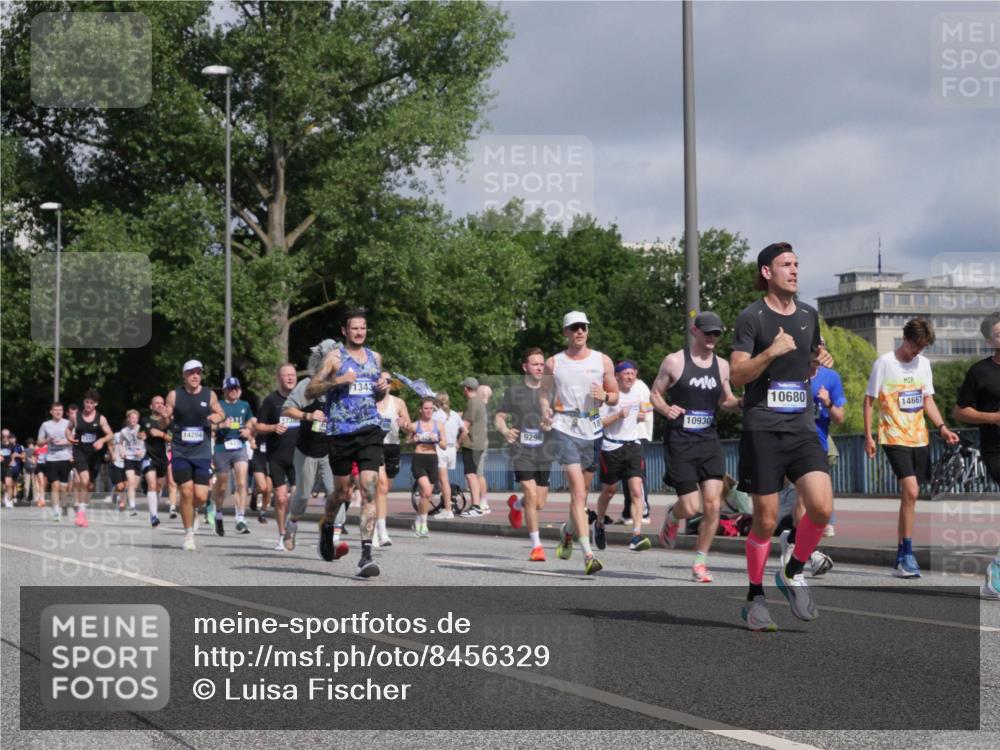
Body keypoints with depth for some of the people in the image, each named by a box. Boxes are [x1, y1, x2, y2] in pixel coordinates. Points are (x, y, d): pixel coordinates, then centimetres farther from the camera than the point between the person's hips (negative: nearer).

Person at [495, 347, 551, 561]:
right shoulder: (514, 392, 2)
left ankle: (515, 504, 43)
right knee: (531, 496, -16)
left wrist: (551, 426, -7)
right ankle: (536, 546, -7)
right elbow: (499, 417, 6)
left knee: (539, 503, 7)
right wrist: (505, 431, -16)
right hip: (521, 452, -3)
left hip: (543, 453, 3)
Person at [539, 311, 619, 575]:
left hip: (593, 432, 3)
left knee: (582, 492, 12)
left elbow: (615, 396, 13)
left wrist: (604, 396, -10)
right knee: (578, 490, -15)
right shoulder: (553, 363, 6)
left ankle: (568, 531, 44)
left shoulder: (603, 361, 9)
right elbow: (545, 394, 11)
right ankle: (588, 555, -21)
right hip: (564, 430, -3)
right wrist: (546, 411, -10)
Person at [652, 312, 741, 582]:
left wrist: (742, 403, -1)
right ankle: (672, 516, 31)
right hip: (680, 441, -4)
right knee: (690, 508, -7)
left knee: (713, 505, -8)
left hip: (709, 441, 4)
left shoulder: (721, 365, 10)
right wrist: (666, 409, -18)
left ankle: (699, 562, 6)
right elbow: (655, 393, 3)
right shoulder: (674, 361, -3)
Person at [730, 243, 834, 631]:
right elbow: (737, 375, -8)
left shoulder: (808, 315, 14)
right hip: (762, 428, -4)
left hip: (802, 428, 4)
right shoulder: (751, 317, -3)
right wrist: (771, 353, -22)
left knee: (822, 507, -13)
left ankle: (793, 573, 10)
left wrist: (821, 360, 7)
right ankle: (755, 598, 15)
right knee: (766, 520, -1)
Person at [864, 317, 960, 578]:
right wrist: (868, 436, -5)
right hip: (894, 438, -6)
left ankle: (901, 559, 15)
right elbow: (869, 400, -1)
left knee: (909, 495, 7)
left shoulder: (923, 364, 10)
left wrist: (942, 427, 1)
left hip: (920, 439, 6)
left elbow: (928, 400, 16)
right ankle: (907, 555, -14)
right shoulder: (884, 363, -6)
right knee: (911, 491, -19)